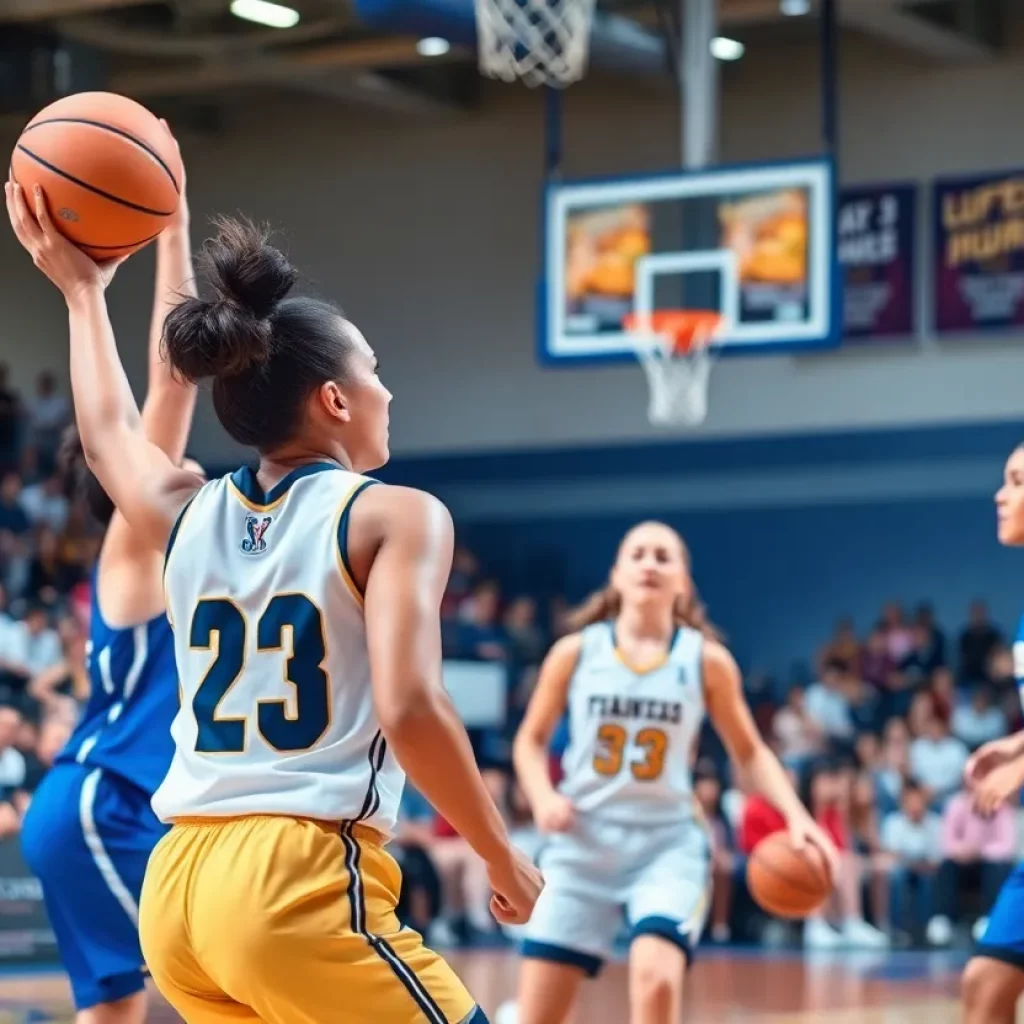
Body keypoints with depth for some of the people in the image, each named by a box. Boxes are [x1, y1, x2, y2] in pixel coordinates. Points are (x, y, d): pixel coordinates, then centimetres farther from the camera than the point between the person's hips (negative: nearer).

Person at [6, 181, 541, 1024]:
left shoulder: (188, 513, 14)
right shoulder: (395, 515, -3)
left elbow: (109, 436, 37)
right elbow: (409, 710, -14)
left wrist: (84, 292, 49)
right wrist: (503, 859, -3)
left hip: (176, 888, 7)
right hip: (305, 883, -7)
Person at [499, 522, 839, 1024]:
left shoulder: (707, 659, 0)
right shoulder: (576, 651, 1)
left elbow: (749, 752, 8)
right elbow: (531, 740, 10)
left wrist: (795, 815, -8)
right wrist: (543, 796, -10)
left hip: (669, 840, -1)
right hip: (583, 839, 1)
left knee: (657, 981, -26)